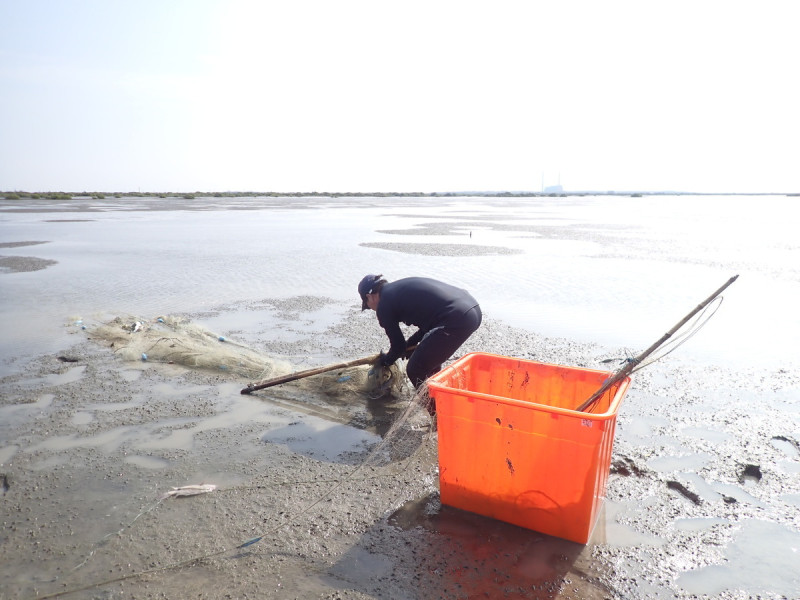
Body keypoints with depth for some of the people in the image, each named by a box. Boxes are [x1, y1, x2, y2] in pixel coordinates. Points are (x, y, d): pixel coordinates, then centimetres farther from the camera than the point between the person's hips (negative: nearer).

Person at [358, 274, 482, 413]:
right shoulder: (402, 286, 26)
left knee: (415, 371, 6)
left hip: (456, 320, -9)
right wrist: (410, 343, 36)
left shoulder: (384, 306, 3)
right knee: (430, 360, 29)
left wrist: (386, 360, 30)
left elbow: (398, 345, 9)